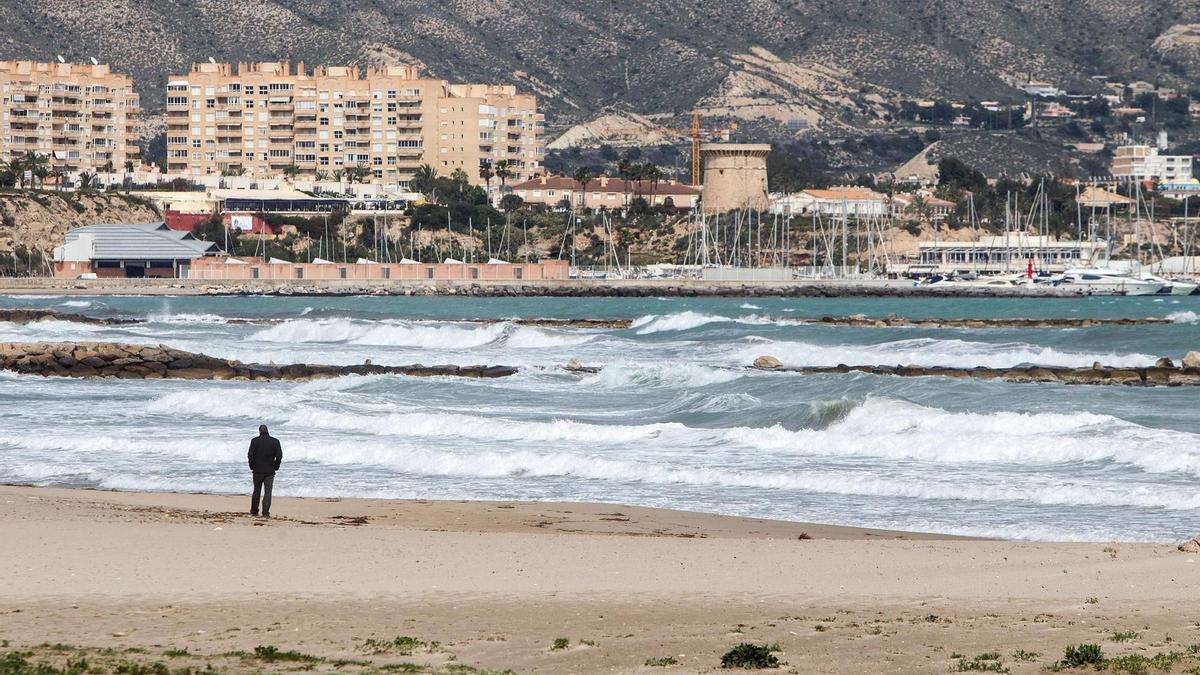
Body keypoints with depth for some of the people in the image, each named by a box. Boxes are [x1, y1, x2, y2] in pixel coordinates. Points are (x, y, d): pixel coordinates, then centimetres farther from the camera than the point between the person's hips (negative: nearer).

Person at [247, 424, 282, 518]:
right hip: (270, 471, 0)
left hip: (258, 470, 0)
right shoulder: (275, 441, -2)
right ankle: (265, 512, -8)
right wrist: (276, 466, 7)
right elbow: (279, 455, -4)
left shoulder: (255, 441, -4)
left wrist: (252, 466, 7)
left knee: (257, 490, 15)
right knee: (268, 492, 1)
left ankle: (254, 511, 20)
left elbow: (250, 455, -7)